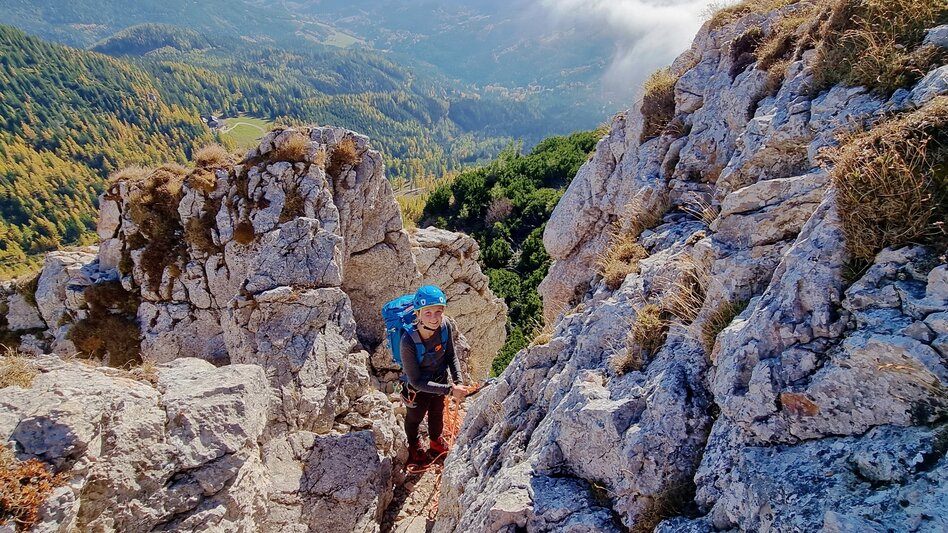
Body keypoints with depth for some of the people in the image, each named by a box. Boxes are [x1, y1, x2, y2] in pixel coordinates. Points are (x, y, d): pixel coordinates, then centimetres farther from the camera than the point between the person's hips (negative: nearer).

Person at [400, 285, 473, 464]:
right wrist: (449, 390, -32)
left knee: (437, 413, 31)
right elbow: (417, 381, -29)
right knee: (415, 417, 27)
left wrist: (458, 382, -22)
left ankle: (436, 441, 63)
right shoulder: (408, 341, -40)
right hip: (419, 387, -3)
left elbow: (451, 356, -10)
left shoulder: (445, 325, -29)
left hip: (440, 378, 4)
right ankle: (413, 446, 60)